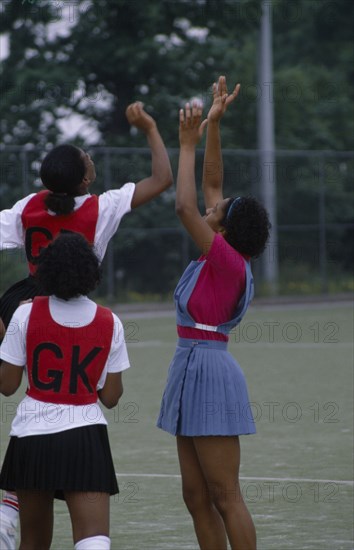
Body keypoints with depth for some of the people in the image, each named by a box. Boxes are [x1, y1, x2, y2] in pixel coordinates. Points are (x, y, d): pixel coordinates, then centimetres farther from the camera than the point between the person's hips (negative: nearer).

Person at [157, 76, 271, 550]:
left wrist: (188, 144, -14)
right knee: (197, 498, 10)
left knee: (225, 497, -8)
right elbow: (212, 185, 17)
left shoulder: (228, 261, -13)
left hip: (208, 370, -10)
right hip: (193, 369, 10)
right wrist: (212, 126, 14)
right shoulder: (224, 259, 10)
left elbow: (185, 206, -21)